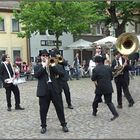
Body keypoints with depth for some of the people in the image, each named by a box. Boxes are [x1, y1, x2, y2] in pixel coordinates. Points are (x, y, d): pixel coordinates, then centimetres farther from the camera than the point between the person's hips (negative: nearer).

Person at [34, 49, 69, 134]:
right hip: (44, 90, 0)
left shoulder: (55, 65, 8)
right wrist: (44, 66, -16)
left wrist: (53, 66, -14)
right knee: (43, 110, 5)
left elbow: (62, 74, -5)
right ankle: (43, 126, 21)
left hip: (55, 89, 1)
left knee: (60, 108, 7)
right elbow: (36, 75, -13)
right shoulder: (37, 66, 6)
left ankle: (64, 125, 21)